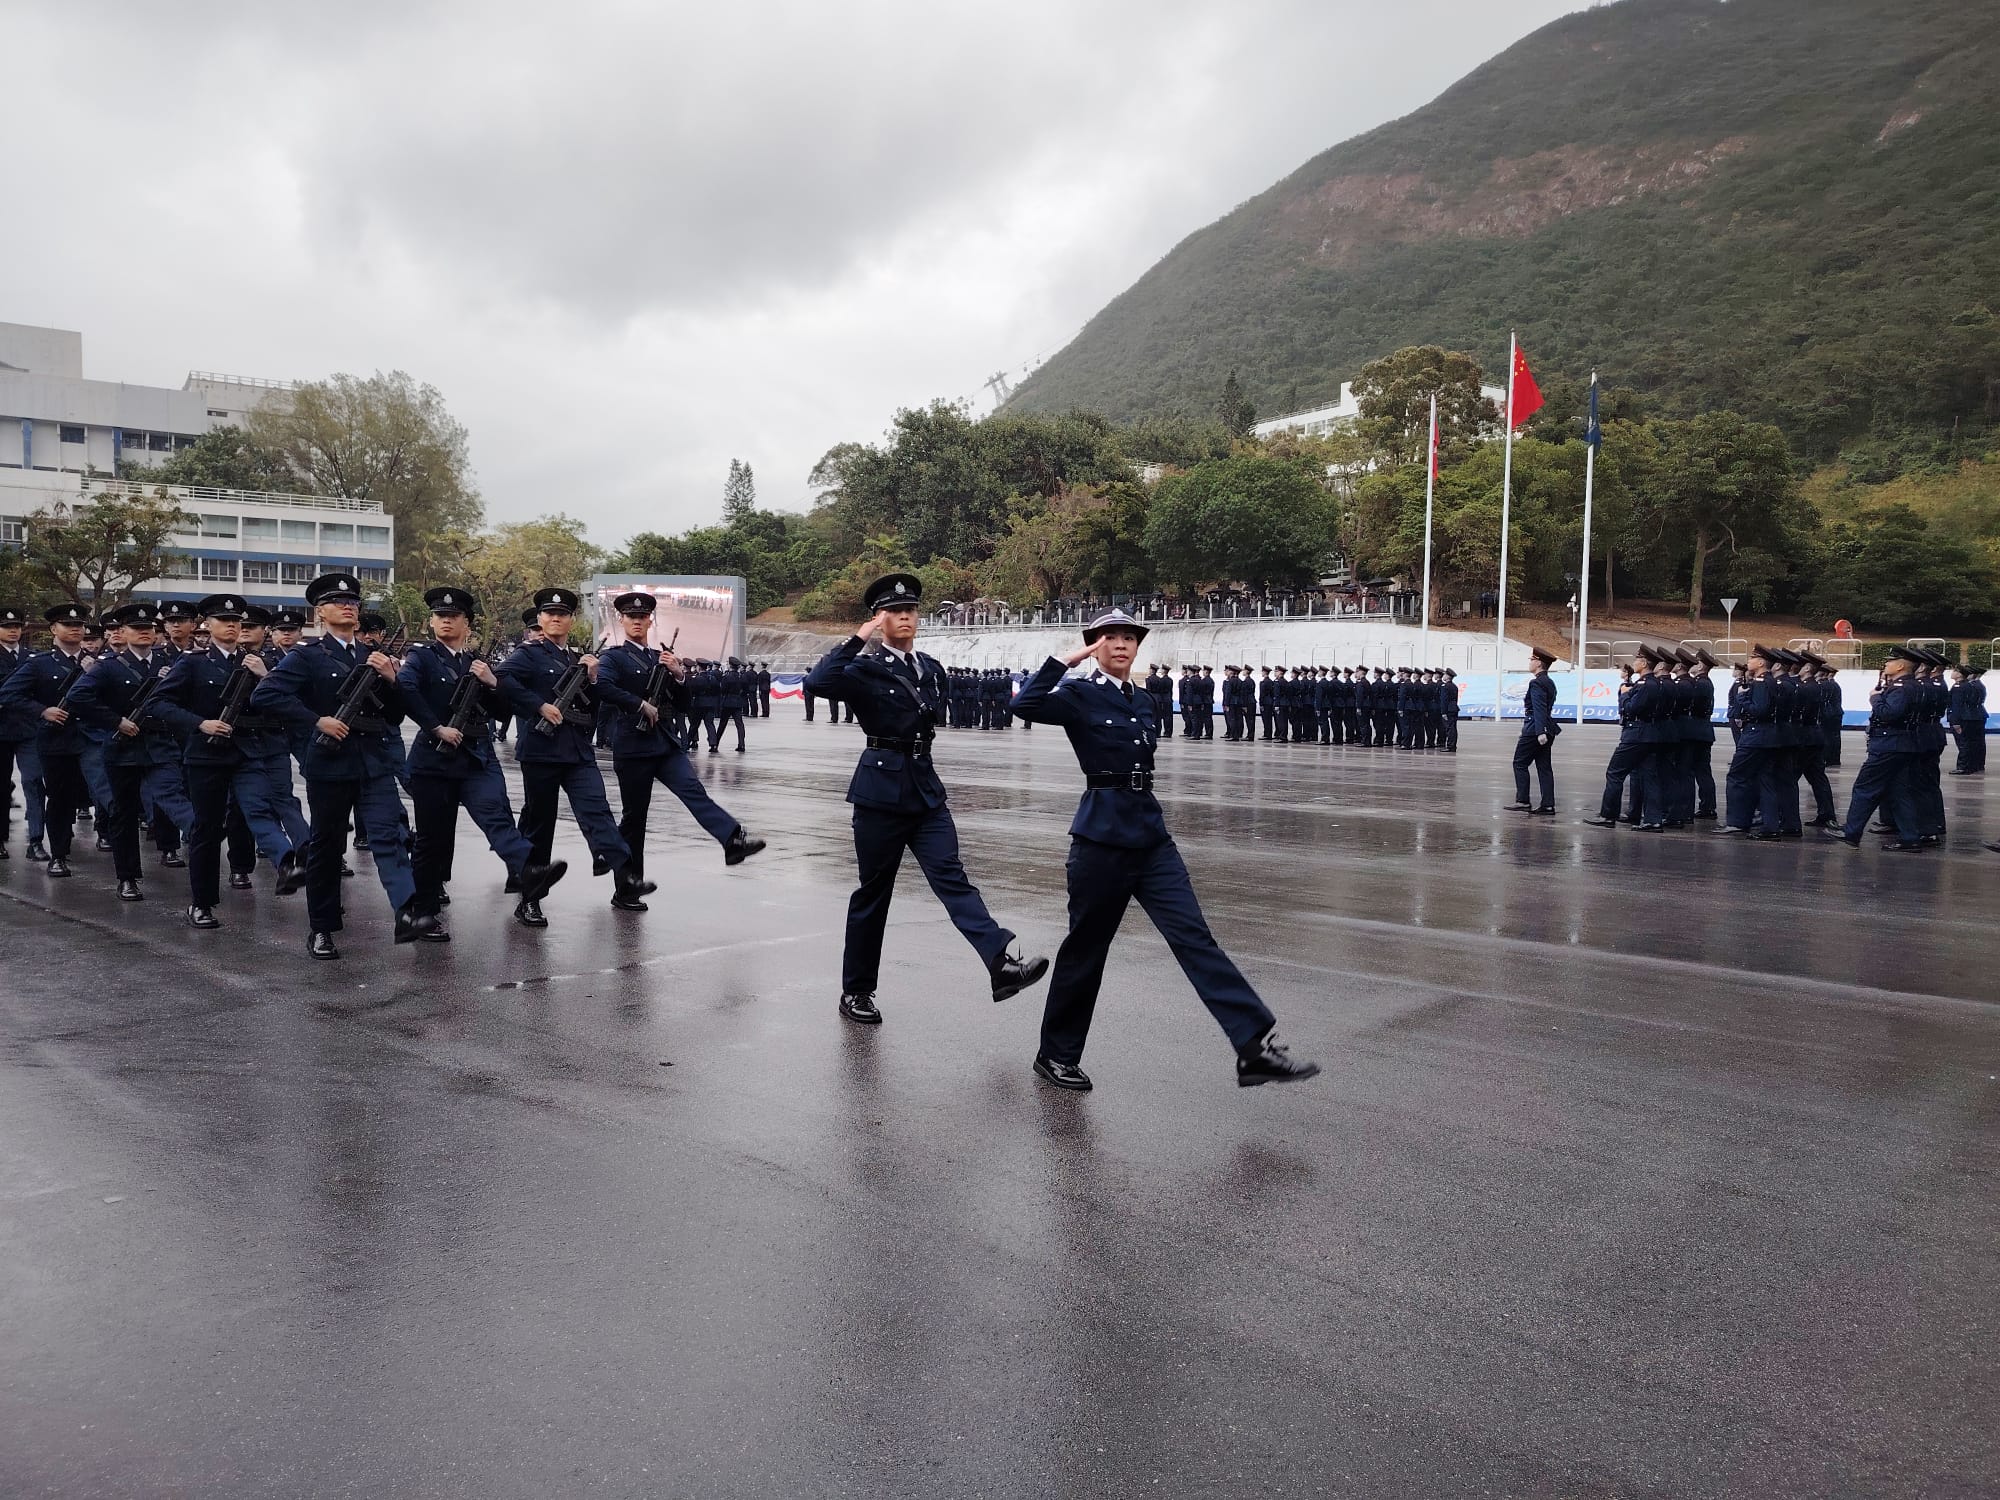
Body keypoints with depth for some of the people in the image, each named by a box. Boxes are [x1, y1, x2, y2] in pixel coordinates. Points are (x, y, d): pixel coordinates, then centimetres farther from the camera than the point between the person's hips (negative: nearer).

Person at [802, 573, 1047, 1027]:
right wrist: (859, 637, -22)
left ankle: (1002, 963, -24)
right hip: (880, 791, -4)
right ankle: (856, 991, 19)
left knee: (952, 877, -9)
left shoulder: (932, 670, 12)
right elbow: (819, 683, -26)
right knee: (873, 893, 5)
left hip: (926, 789, 4)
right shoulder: (866, 670, -6)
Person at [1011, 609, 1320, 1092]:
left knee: (1195, 938, -4)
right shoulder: (1080, 695, -5)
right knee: (1086, 947, 5)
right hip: (1102, 837, -6)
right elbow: (1026, 705, -25)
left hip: (1151, 835, 6)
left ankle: (1256, 1047, -10)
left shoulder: (1142, 702, 15)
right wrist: (1065, 660, -17)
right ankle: (1056, 1054, 23)